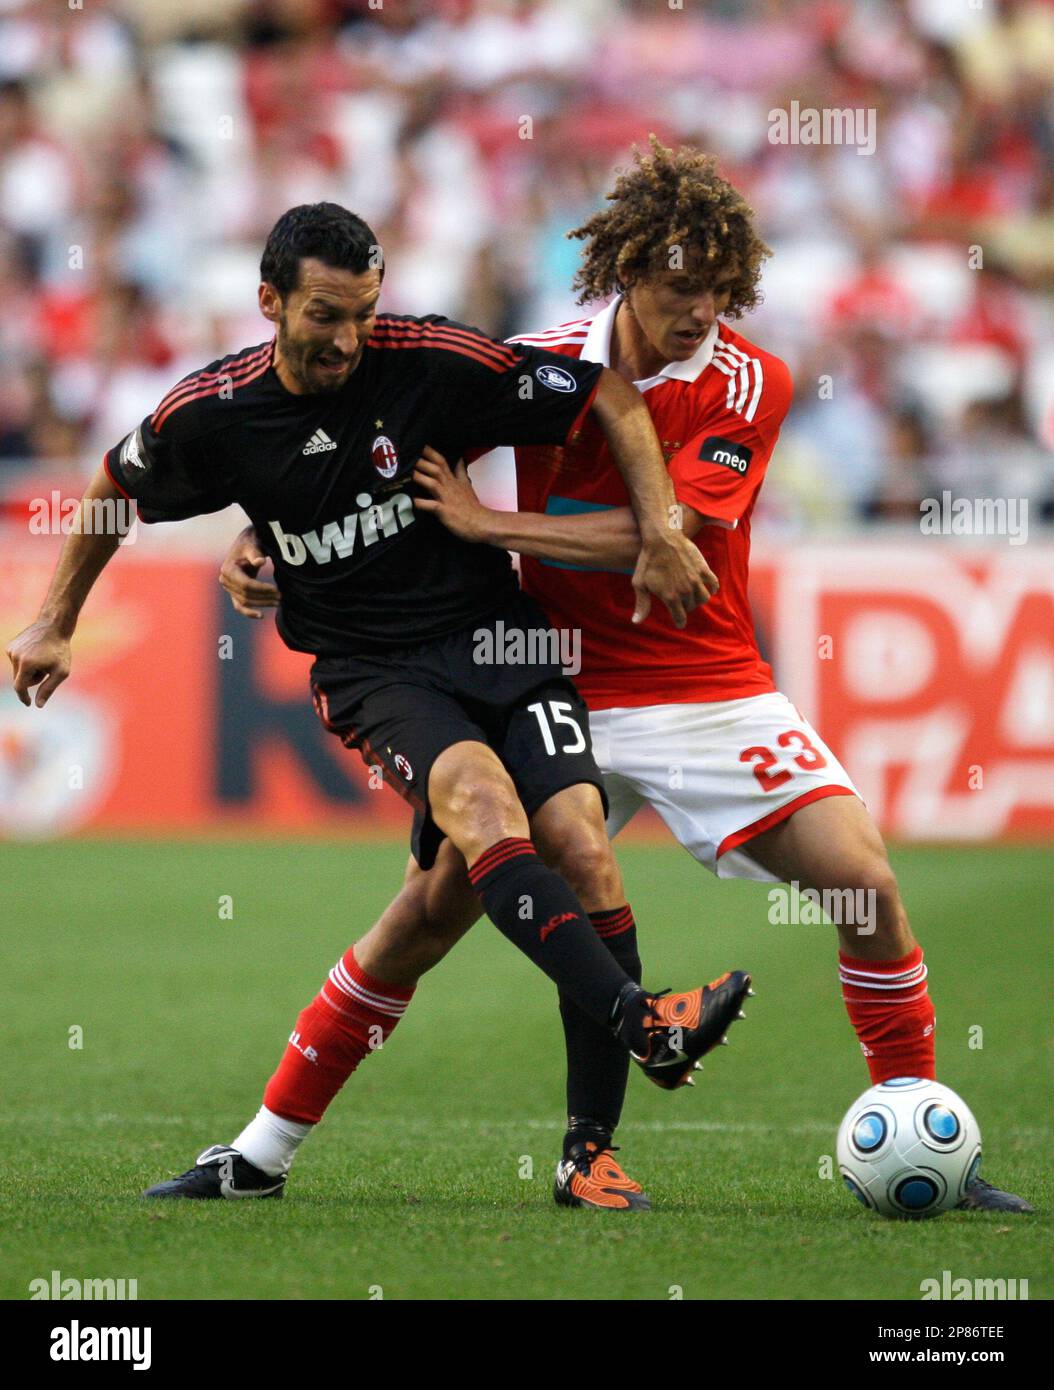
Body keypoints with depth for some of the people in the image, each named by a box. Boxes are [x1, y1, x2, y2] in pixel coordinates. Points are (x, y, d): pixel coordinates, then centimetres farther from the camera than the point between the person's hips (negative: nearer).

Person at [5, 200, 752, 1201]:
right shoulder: (212, 414, -3)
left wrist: (661, 532, -13)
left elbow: (609, 397, -4)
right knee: (481, 799, -32)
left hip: (497, 632, 1)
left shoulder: (432, 363, -10)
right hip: (371, 667, -1)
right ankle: (645, 1026, -42)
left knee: (582, 848, -19)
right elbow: (114, 491, 18)